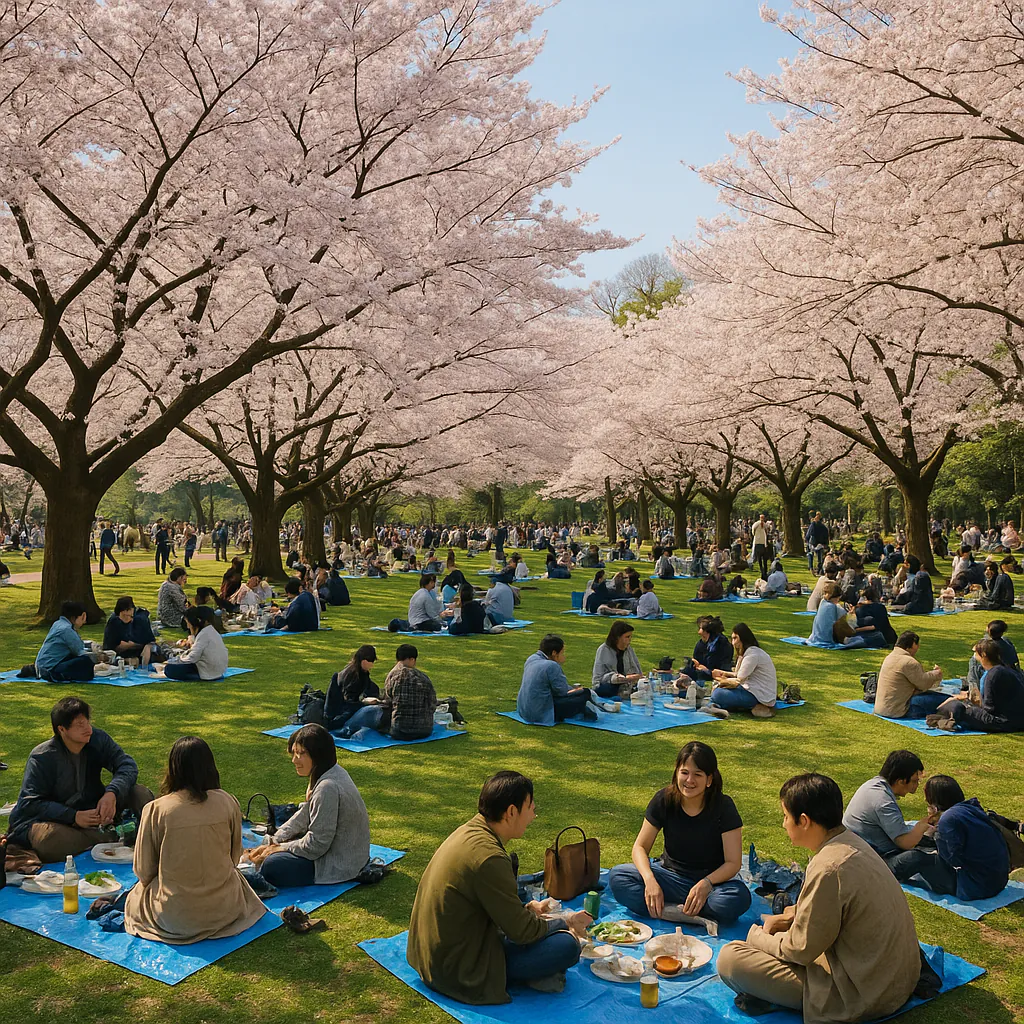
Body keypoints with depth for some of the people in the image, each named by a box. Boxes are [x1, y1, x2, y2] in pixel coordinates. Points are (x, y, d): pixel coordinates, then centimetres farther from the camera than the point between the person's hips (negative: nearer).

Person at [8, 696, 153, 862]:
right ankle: (111, 839, -29)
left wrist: (112, 794, -33)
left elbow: (127, 765, -12)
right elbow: (30, 803, -20)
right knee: (49, 838, -40)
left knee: (140, 793, -15)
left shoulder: (98, 739, -6)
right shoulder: (42, 758, -17)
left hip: (93, 809, 4)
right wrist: (73, 817, -30)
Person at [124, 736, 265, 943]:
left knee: (137, 892, 32)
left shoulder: (155, 810, -13)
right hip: (224, 909, 0)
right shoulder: (228, 803, -8)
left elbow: (144, 871, -2)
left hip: (173, 915, 0)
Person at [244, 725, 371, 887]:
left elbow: (316, 845, -24)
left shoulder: (328, 788, -29)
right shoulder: (332, 772, 3)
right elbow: (304, 816, 10)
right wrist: (273, 842, 2)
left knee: (271, 867, -18)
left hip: (341, 865, -10)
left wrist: (281, 848, -10)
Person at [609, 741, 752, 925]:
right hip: (671, 875, 2)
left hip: (711, 880, -2)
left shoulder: (723, 807, -14)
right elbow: (640, 847, -6)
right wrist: (650, 880, -27)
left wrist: (706, 884, -34)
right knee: (617, 876, -23)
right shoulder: (664, 800, -8)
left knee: (739, 897, -35)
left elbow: (733, 862, -15)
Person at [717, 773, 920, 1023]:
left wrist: (759, 936, 2)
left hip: (859, 995, -9)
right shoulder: (851, 841, 1)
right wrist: (794, 915, 9)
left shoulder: (828, 869, -27)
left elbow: (801, 950, -16)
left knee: (729, 958, -14)